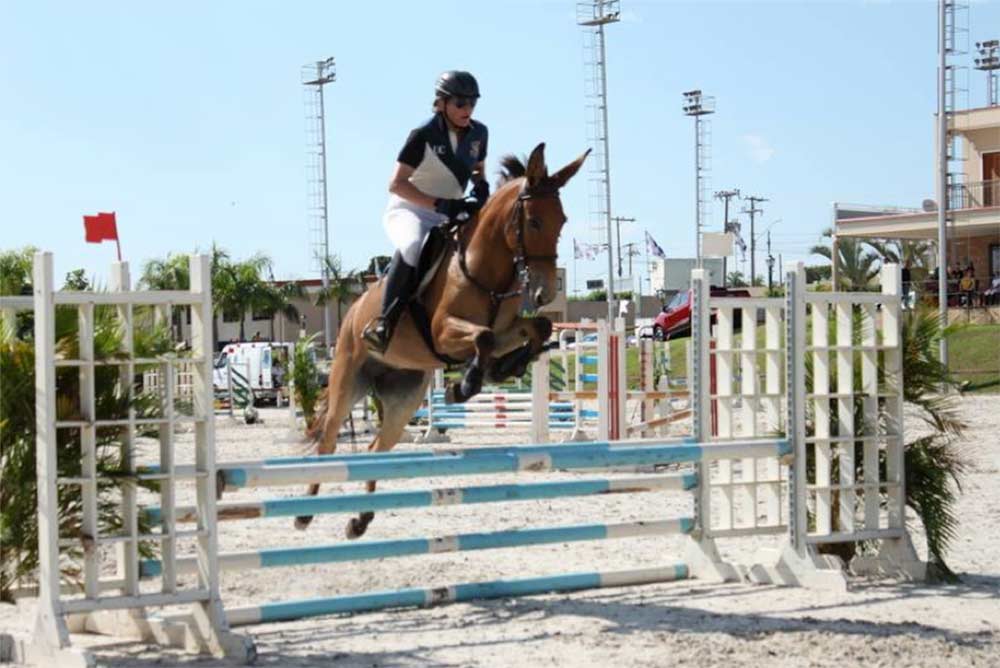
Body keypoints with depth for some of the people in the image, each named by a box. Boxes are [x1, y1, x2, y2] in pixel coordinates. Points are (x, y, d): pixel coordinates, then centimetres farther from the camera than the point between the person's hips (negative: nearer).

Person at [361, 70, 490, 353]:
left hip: (449, 216, 7)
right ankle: (384, 322, -35)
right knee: (412, 245, -38)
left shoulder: (479, 133, 3)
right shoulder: (424, 136, -16)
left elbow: (478, 169, 21)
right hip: (409, 212, -7)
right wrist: (441, 205, -27)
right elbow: (396, 184, -18)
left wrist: (481, 186, -5)